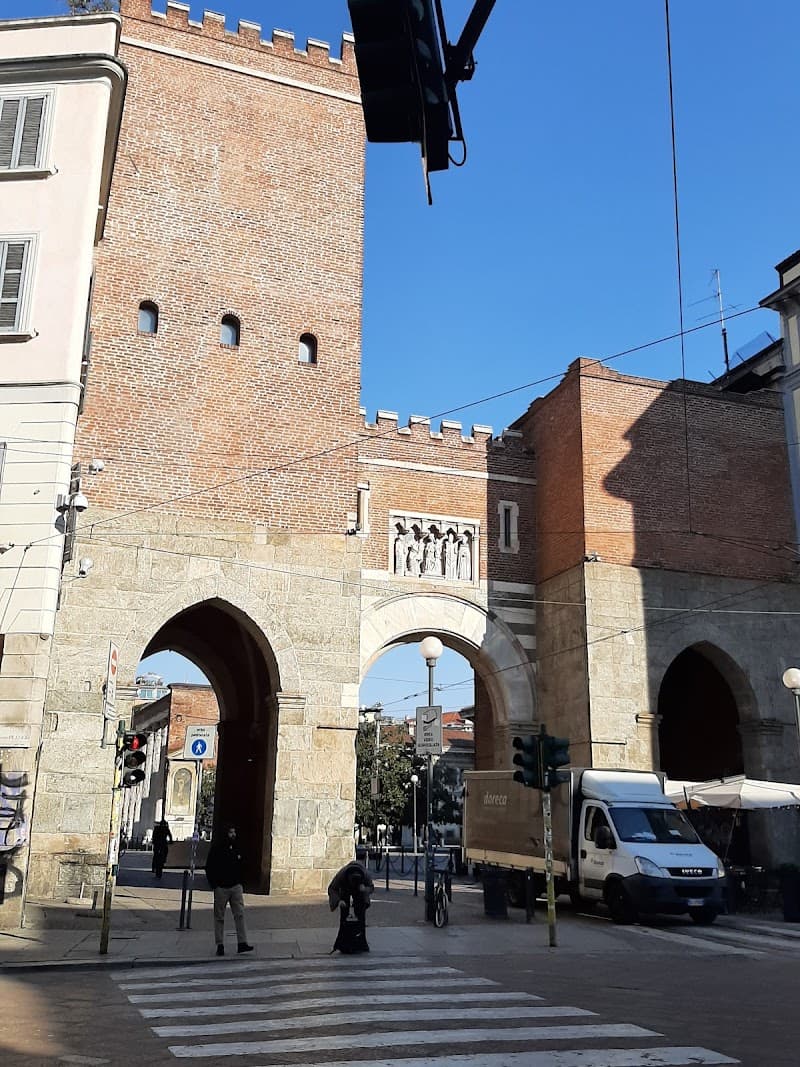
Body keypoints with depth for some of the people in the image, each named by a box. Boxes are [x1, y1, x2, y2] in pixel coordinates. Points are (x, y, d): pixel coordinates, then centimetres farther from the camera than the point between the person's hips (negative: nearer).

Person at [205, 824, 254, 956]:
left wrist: (239, 881, 11)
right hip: (221, 887, -4)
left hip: (236, 886, 4)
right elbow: (209, 868, -5)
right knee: (219, 917, 3)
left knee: (240, 914, -4)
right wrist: (214, 885, -9)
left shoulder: (236, 848, 9)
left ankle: (242, 943, -5)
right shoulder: (216, 850, -7)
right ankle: (220, 945, 10)